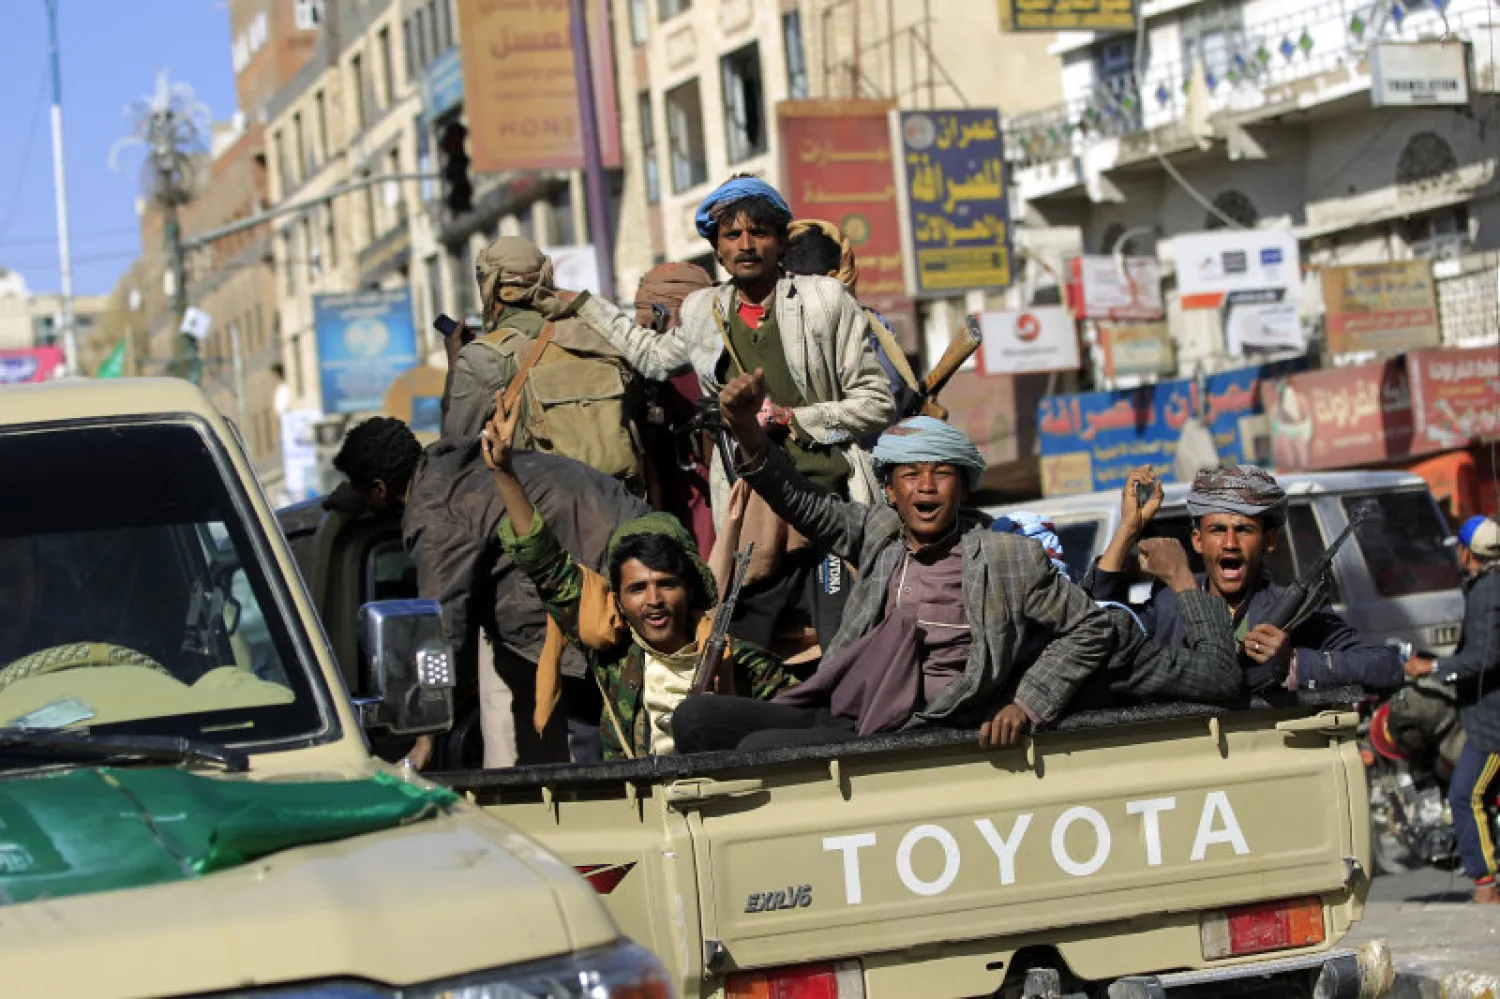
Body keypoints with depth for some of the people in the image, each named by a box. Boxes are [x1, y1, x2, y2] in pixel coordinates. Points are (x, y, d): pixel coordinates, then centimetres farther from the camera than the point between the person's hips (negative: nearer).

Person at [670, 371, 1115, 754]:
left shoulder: (1009, 557, 2)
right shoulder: (878, 532, 14)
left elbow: (1089, 630, 9)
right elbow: (799, 498, 7)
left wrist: (1027, 705, -1)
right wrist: (745, 426, -11)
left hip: (908, 735, -6)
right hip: (834, 713, 6)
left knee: (759, 749, -26)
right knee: (697, 717, -13)